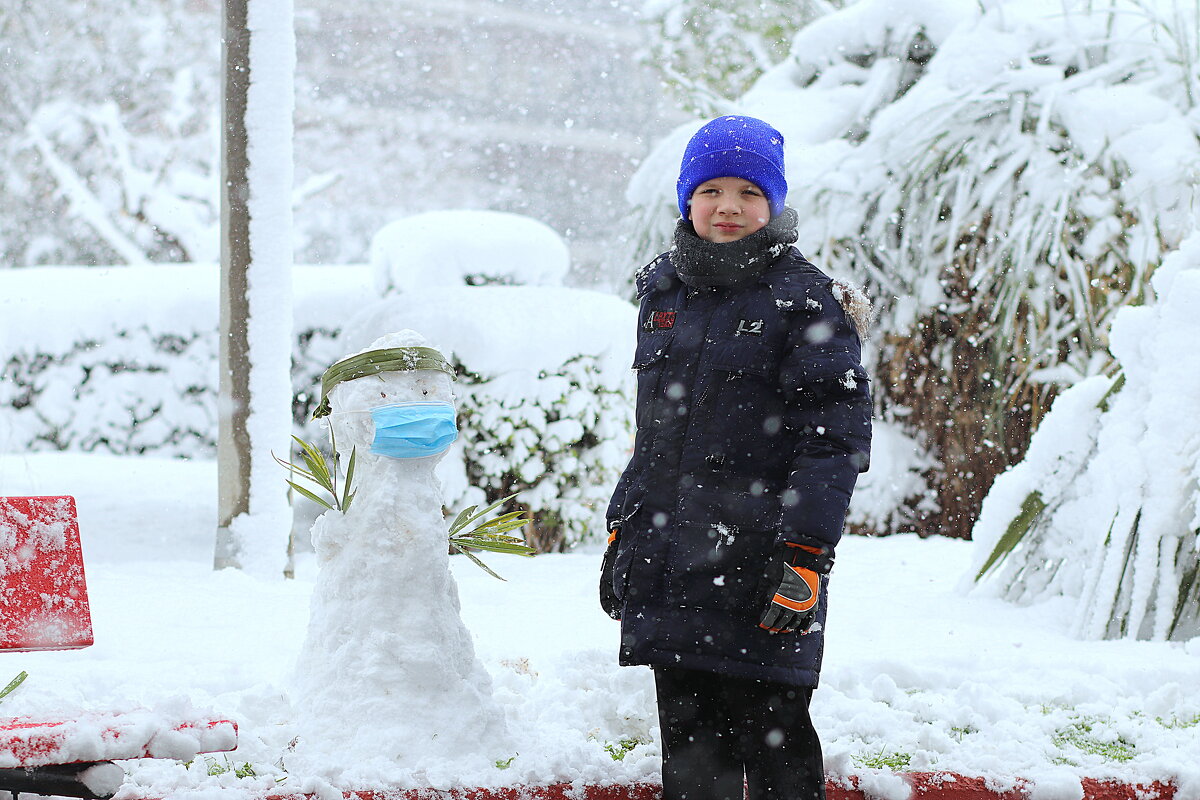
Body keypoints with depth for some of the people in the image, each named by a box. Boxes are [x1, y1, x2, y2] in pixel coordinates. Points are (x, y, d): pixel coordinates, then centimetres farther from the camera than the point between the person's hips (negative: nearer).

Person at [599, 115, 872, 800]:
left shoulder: (805, 300, -6)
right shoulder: (664, 292, 13)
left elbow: (836, 434, -10)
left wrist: (807, 556, -18)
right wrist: (623, 529, 19)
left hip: (758, 567, -6)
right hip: (669, 561, 6)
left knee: (772, 740, -3)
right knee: (688, 738, 11)